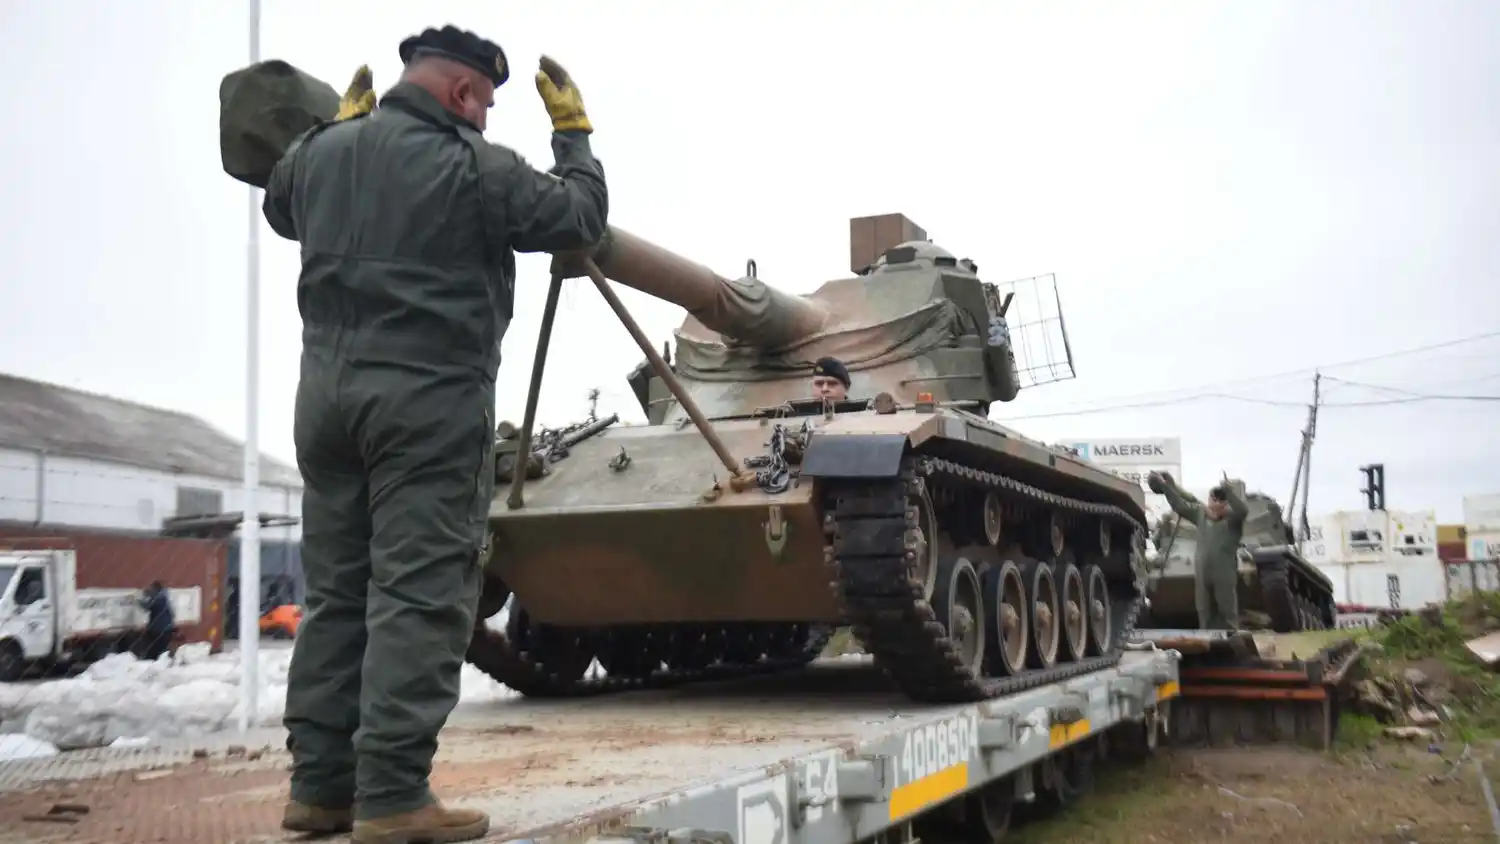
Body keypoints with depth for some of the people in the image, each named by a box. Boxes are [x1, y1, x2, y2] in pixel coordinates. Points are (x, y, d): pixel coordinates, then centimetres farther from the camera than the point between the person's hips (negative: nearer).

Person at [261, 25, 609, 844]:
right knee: (417, 598, -4)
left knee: (335, 594, 12)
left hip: (327, 392, 7)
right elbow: (581, 215, 3)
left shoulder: (321, 151, 9)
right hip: (431, 399, -7)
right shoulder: (476, 167, -8)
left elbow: (280, 206, 31)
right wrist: (572, 132, 17)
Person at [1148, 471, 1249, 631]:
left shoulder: (1232, 518, -7)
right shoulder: (1201, 513, 9)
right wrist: (1165, 486, 6)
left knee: (1228, 612, 1)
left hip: (1225, 575, -5)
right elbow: (1180, 505, 11)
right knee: (1205, 613, 13)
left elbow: (1243, 510, -27)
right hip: (1202, 574, 5)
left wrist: (1230, 491, -38)